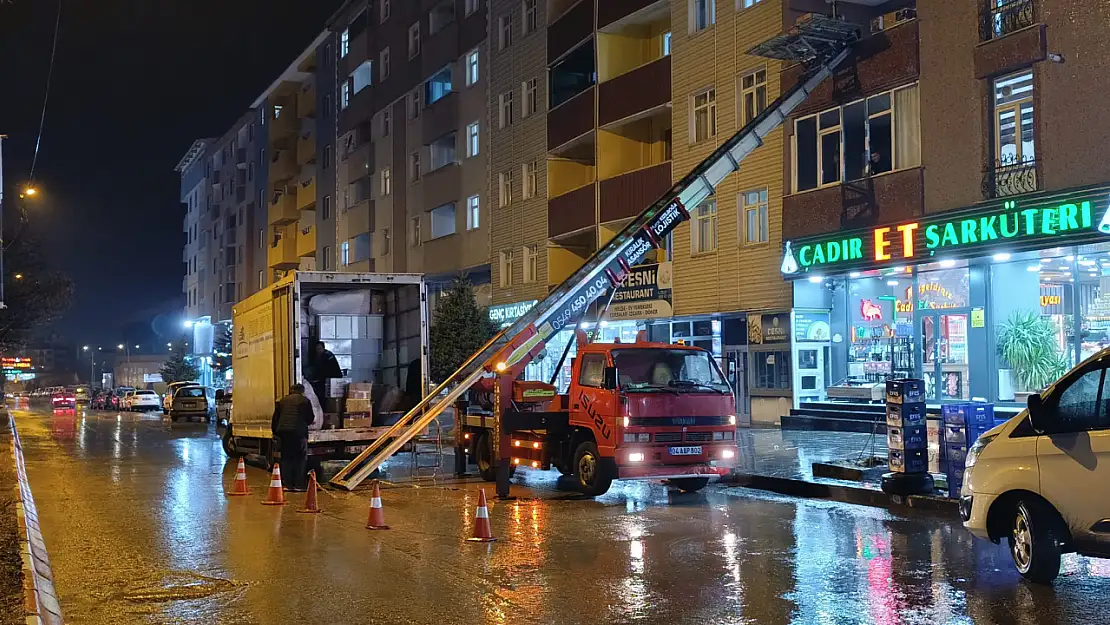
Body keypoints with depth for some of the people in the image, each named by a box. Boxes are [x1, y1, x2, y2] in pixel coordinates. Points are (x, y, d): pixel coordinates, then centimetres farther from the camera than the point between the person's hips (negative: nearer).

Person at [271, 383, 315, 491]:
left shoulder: (283, 400, 16)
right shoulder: (304, 400, 5)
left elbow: (276, 417, 14)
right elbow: (310, 418, 6)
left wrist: (274, 430, 18)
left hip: (283, 431, 4)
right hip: (298, 432, -4)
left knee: (287, 459, 8)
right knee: (300, 459, 1)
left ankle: (289, 485, 7)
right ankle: (299, 485, -3)